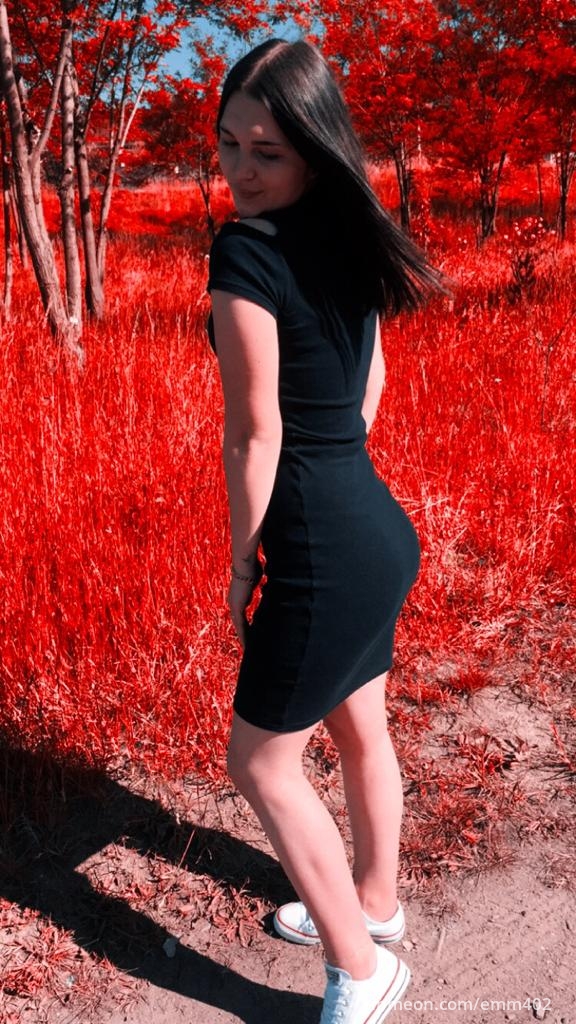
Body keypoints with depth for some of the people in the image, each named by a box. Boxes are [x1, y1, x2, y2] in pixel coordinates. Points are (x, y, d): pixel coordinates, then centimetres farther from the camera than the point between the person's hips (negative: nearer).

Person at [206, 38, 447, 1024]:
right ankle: (374, 903, 47)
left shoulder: (246, 249, -19)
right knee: (360, 729, 24)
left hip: (323, 549, -9)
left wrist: (241, 559, -5)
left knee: (260, 761, 11)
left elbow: (255, 432, -18)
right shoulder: (345, 239, 6)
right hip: (373, 522, 9)